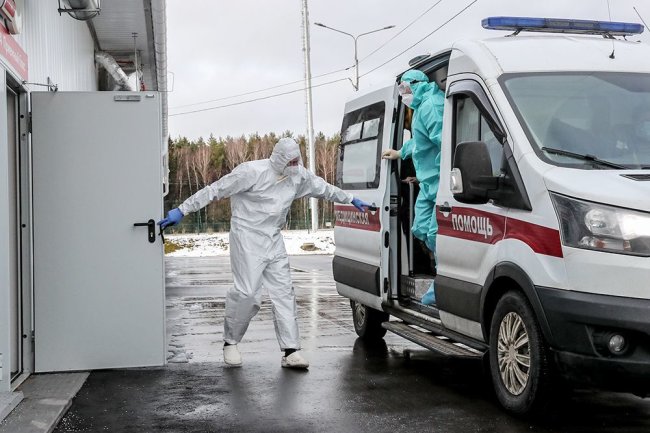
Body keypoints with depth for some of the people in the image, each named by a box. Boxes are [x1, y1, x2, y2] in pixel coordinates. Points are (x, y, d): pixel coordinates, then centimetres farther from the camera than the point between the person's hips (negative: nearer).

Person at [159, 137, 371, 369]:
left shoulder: (300, 176, 4)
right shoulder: (252, 172, -17)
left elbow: (324, 188, 23)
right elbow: (215, 190, -14)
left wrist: (352, 200, 30)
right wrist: (182, 210, -15)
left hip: (274, 241, 7)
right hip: (247, 238, -7)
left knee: (283, 292, 1)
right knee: (247, 293, -12)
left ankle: (291, 351, 2)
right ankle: (230, 343, 9)